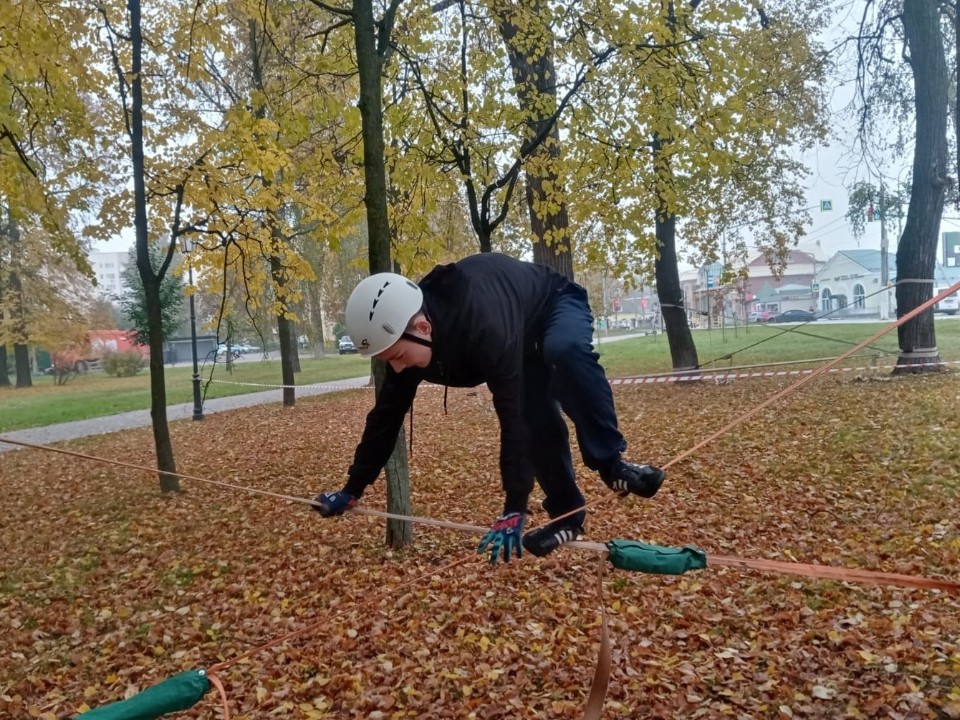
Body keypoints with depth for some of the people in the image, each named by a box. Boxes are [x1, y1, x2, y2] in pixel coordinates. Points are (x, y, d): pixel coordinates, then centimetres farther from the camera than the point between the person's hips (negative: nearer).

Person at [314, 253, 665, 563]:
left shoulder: (485, 326, -47)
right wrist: (352, 490, -7)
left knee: (564, 351, -39)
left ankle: (611, 464, -27)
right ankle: (566, 512, 8)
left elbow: (512, 415, -45)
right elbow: (388, 413, -12)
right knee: (537, 418, -7)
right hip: (524, 332, 6)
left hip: (556, 304, -6)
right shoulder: (405, 332, -23)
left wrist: (514, 510, -43)